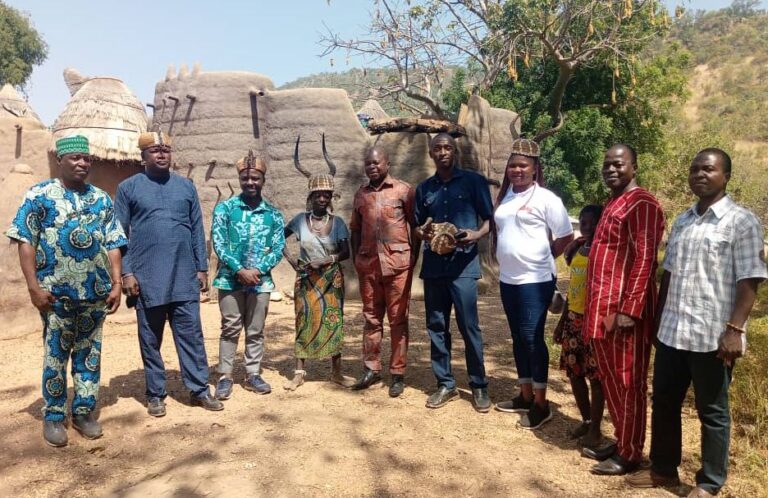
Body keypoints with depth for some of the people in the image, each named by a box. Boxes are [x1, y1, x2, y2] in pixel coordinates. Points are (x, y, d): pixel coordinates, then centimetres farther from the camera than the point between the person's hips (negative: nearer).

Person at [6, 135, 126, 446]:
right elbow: (26, 242, -5)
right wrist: (34, 286, -11)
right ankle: (53, 416, 21)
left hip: (95, 291, 3)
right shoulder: (39, 195, -1)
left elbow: (112, 245, 8)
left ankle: (84, 411, 24)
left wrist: (116, 284, 2)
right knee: (55, 354, 7)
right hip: (56, 291, -3)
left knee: (89, 353, 10)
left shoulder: (102, 199, 9)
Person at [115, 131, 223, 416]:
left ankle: (199, 390, 14)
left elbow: (197, 230, 10)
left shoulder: (186, 187, 10)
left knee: (191, 335, 5)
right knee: (150, 339, 8)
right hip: (147, 279, -2)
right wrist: (126, 272, -7)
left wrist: (202, 268, 6)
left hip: (184, 278, 2)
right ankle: (156, 394, 21)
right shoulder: (128, 188, 3)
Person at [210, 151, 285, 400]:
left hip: (261, 280, 2)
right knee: (230, 329, 4)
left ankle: (253, 375, 22)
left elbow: (279, 247, 0)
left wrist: (258, 270, -13)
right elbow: (218, 243, -7)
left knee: (256, 331, 10)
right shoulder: (225, 208, -1)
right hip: (230, 279, -2)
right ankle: (225, 376, 15)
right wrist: (239, 270, -16)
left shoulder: (273, 214, 5)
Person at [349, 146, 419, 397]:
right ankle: (371, 368, 20)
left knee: (398, 320, 2)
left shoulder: (403, 190, 2)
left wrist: (413, 258, -5)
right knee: (371, 317, 10)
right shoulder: (361, 194, 14)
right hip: (368, 264, 4)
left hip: (397, 263, -4)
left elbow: (415, 225, 1)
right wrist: (355, 258, 9)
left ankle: (398, 374, 9)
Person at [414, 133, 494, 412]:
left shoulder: (474, 181, 2)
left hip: (463, 264, -4)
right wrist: (423, 233, -6)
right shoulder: (424, 188, 13)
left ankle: (479, 386, 13)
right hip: (433, 265, 4)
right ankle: (445, 384, 20)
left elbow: (489, 219, 2)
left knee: (469, 326, -1)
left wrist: (475, 235, -17)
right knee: (436, 326, 8)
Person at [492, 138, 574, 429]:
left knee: (532, 338, -4)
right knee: (518, 337, 13)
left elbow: (566, 237, -7)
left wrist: (542, 257, 1)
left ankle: (541, 404, 7)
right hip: (508, 278, 7)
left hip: (536, 280, -7)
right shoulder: (505, 196, 11)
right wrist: (505, 258, 9)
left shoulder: (545, 198, -9)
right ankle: (525, 396, 26)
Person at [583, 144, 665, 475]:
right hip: (604, 308, 10)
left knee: (628, 381, 2)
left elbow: (645, 259, -19)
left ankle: (630, 454, 14)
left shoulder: (641, 204, -11)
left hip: (624, 309, -10)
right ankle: (620, 442, 30)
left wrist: (629, 309, -23)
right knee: (610, 379, 16)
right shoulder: (613, 203, 19)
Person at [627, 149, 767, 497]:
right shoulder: (681, 222, 12)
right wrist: (658, 320, 17)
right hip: (672, 332, 7)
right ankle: (664, 469, 32)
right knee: (664, 403, 15)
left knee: (712, 412, 9)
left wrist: (735, 329, -18)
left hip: (712, 336, -6)